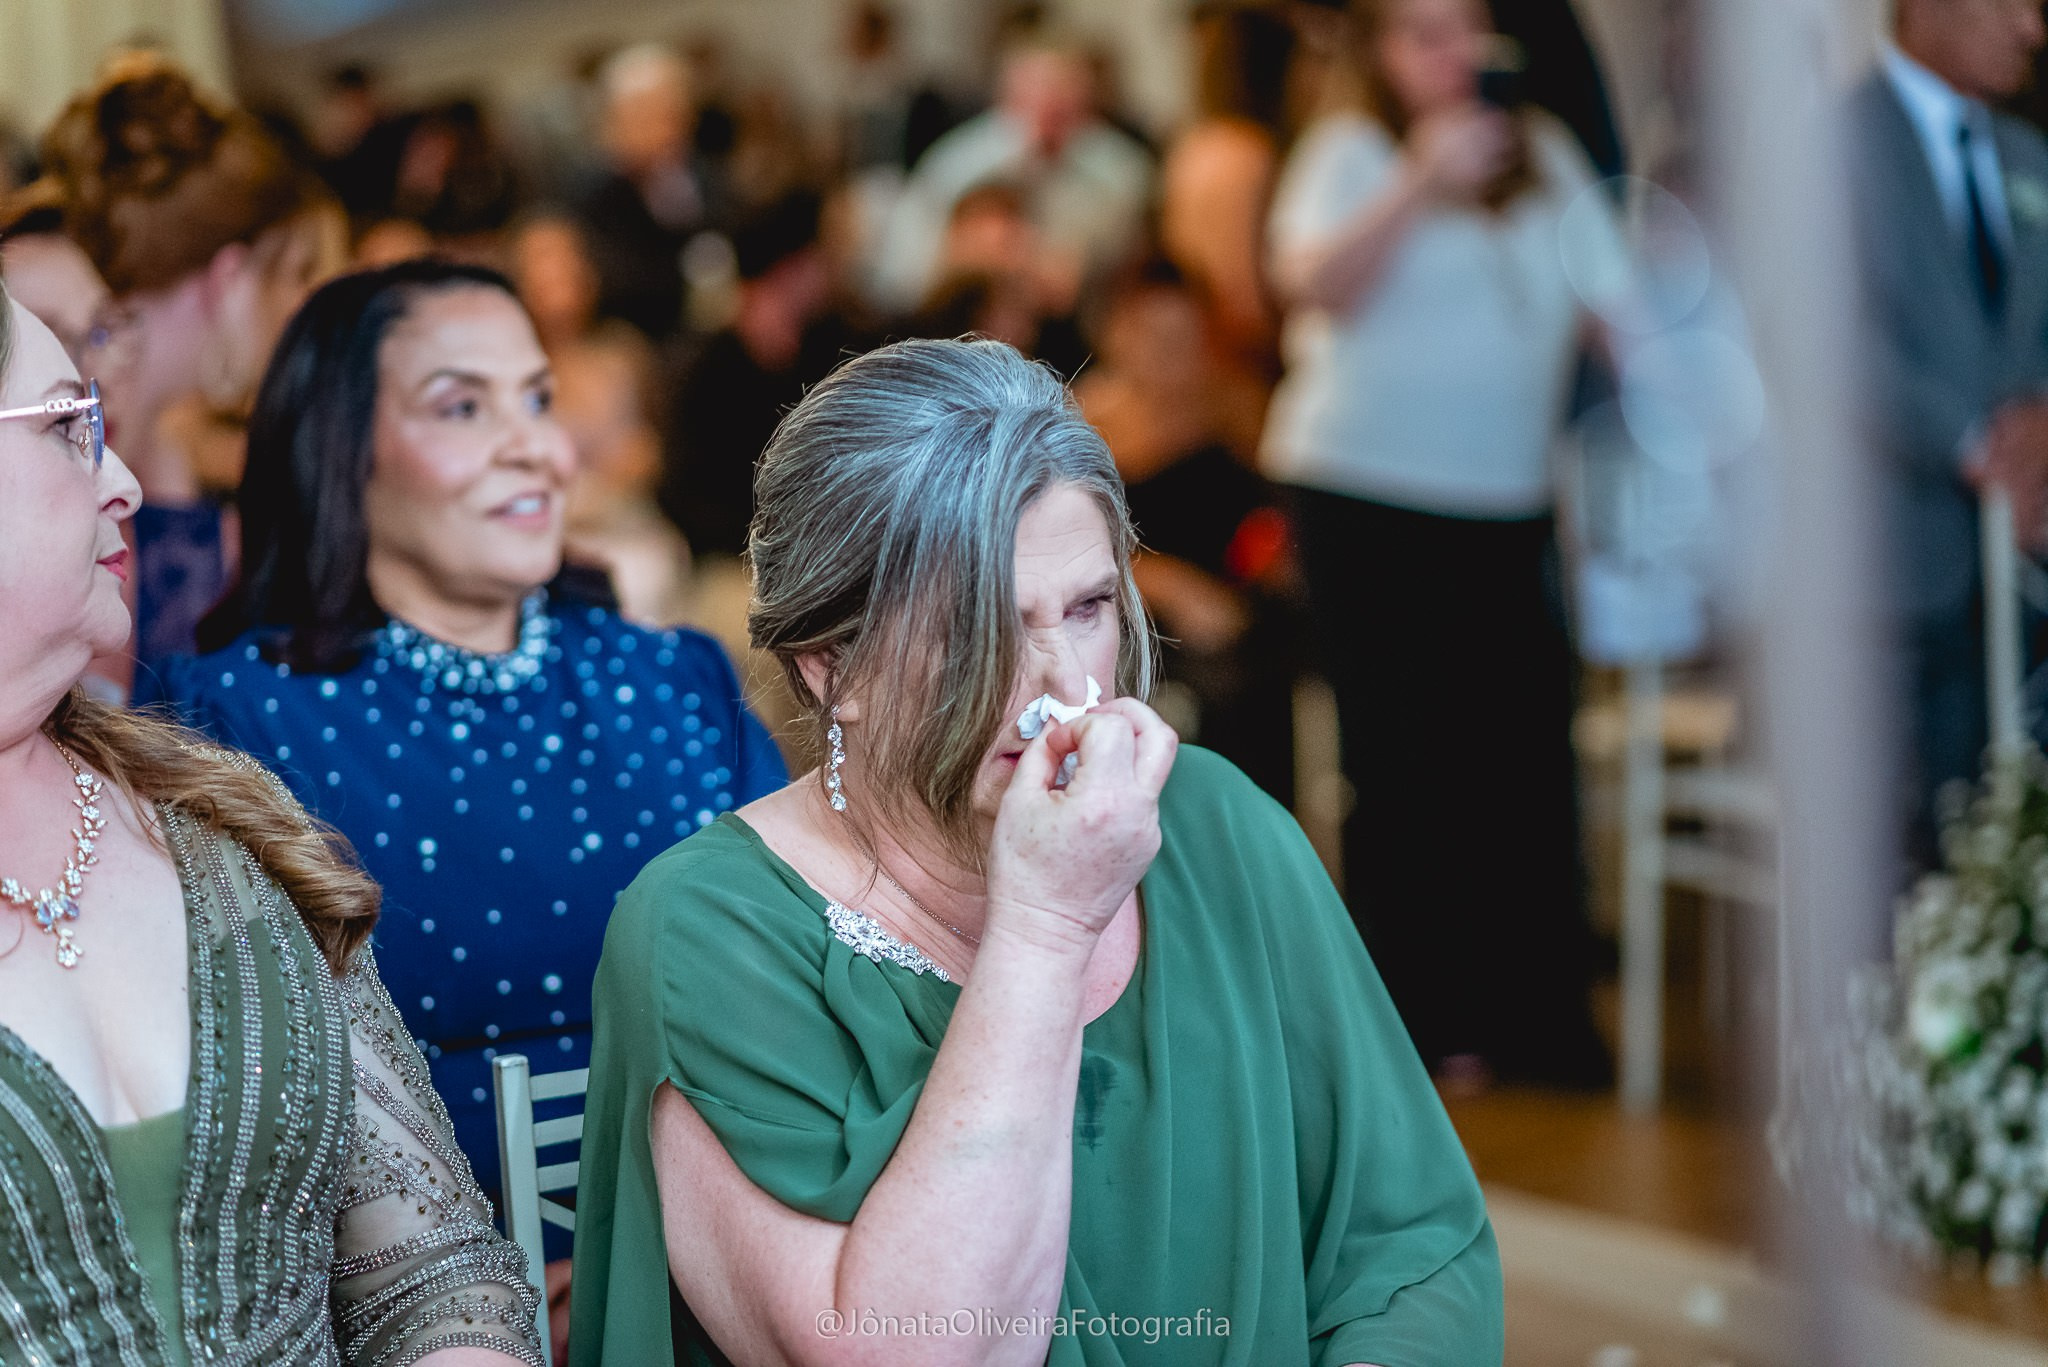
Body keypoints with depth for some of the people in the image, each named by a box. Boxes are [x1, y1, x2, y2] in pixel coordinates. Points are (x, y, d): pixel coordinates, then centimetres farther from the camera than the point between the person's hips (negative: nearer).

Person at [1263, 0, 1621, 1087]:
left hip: (1509, 500, 4)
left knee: (1529, 762, 0)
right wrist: (1420, 185, -27)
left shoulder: (1545, 154, 13)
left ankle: (1539, 1018, 7)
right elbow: (1315, 283, -17)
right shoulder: (1349, 153, 0)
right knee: (1403, 770, 0)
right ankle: (1419, 1020, 8)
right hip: (1368, 497, -4)